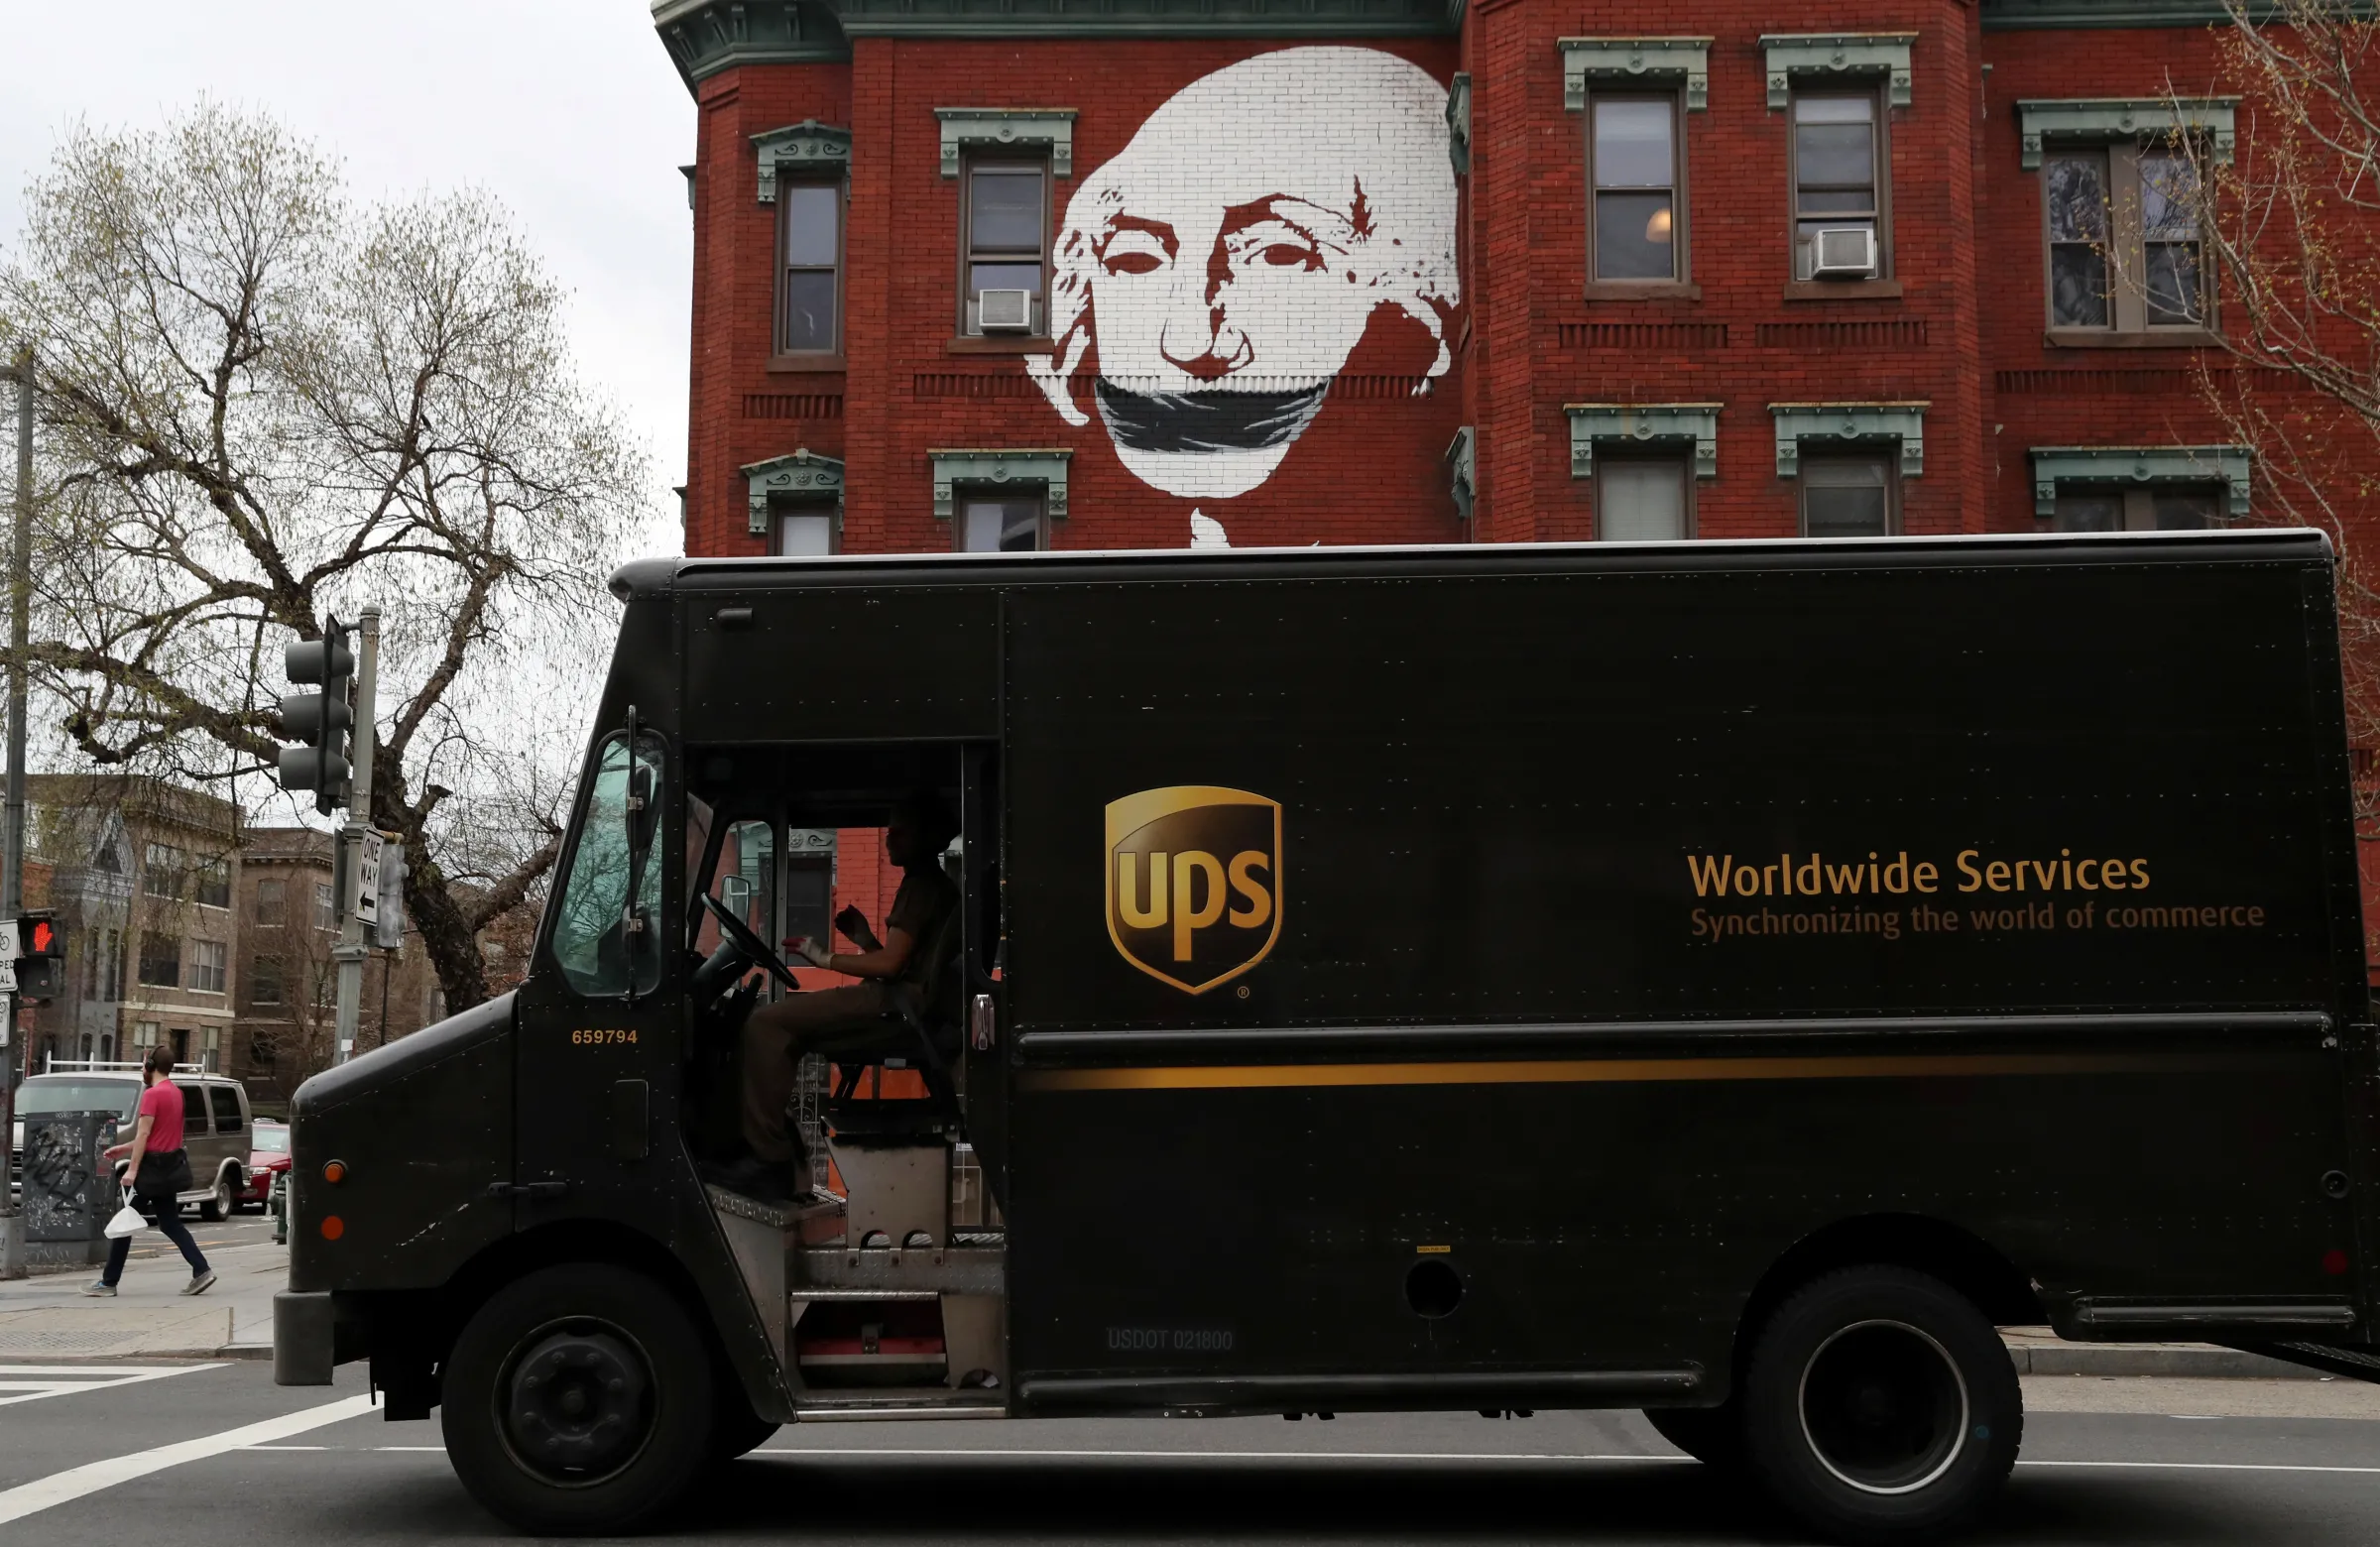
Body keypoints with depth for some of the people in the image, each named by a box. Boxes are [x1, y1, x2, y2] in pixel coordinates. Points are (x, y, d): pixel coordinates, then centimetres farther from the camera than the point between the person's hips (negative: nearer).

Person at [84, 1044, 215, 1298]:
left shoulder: (152, 1094, -14)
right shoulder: (175, 1092, 13)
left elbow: (143, 1134, -19)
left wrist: (132, 1170, -19)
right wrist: (124, 1149, 23)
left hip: (152, 1168, -9)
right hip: (169, 1167, 9)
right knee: (170, 1223, 11)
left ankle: (108, 1282, 6)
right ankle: (201, 1270, -1)